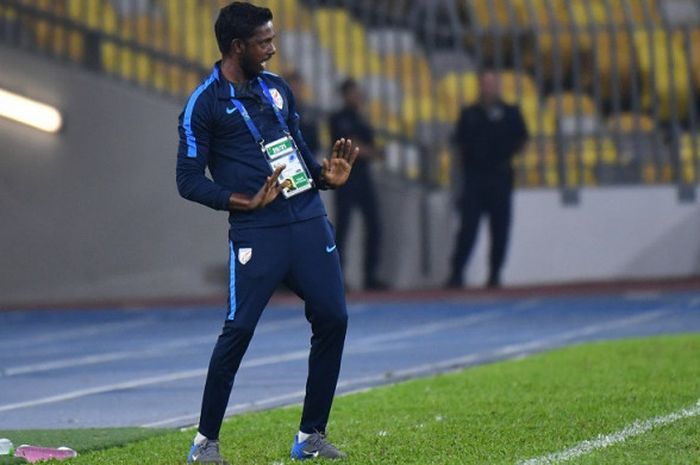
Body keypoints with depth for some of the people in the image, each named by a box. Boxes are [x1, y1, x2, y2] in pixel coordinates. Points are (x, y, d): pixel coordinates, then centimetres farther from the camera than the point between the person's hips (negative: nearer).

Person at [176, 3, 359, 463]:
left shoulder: (278, 88, 16)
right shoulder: (204, 105, -4)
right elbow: (189, 181, -5)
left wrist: (326, 174, 4)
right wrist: (248, 203, -15)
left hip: (310, 220, 6)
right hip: (256, 233, -6)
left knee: (333, 319, 1)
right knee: (238, 329, -11)